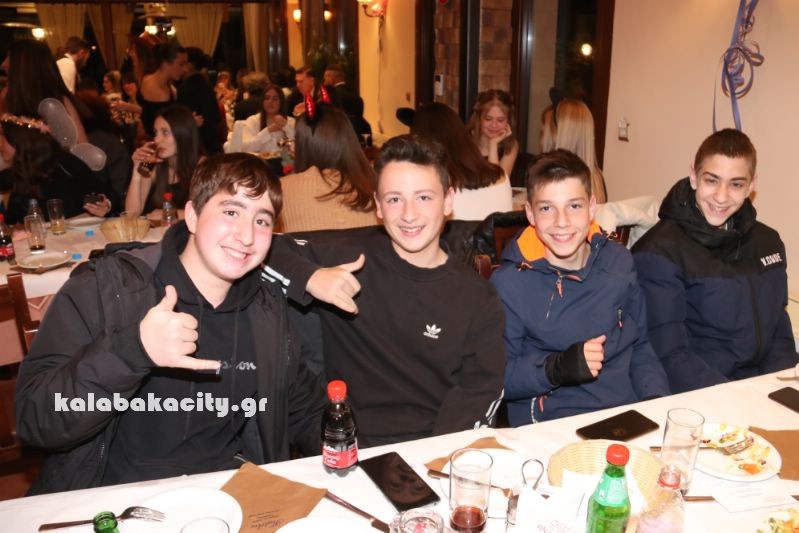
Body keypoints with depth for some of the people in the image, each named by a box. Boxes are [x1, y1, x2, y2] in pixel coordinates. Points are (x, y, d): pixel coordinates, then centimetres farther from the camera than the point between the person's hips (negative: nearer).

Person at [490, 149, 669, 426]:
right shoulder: (507, 284, -7)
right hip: (549, 429, -4)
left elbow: (640, 346, 18)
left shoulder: (619, 261, 8)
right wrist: (555, 368, -19)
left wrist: (656, 400, 2)